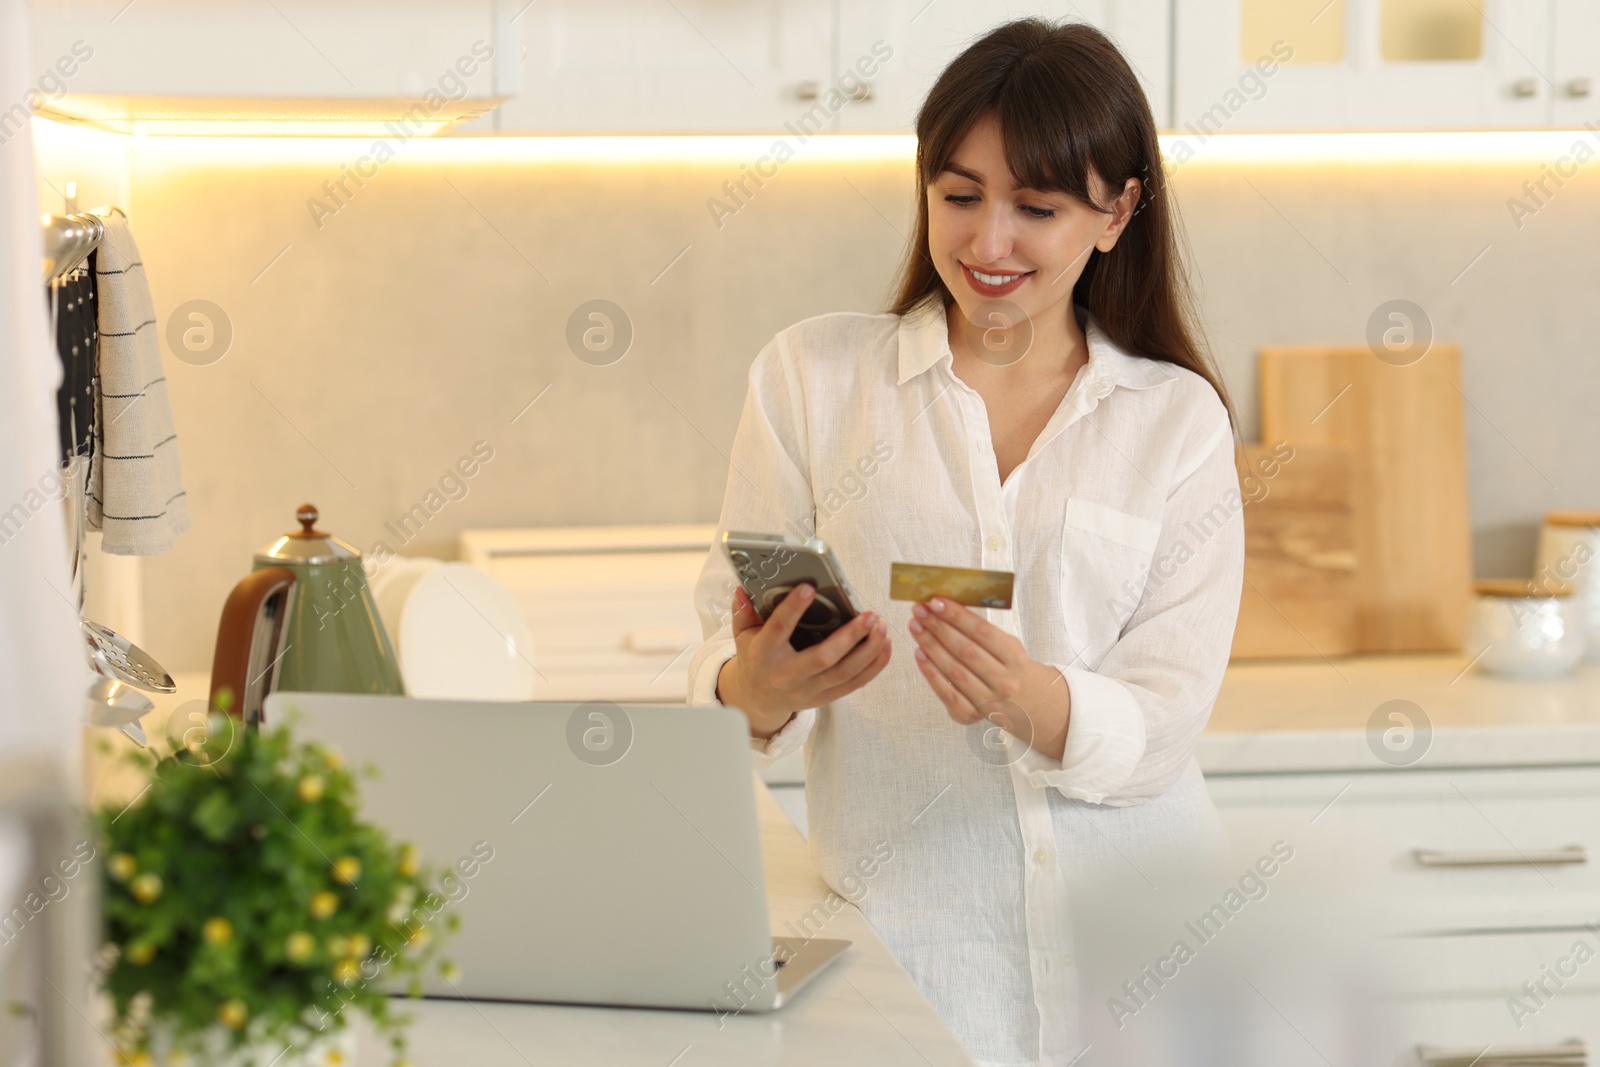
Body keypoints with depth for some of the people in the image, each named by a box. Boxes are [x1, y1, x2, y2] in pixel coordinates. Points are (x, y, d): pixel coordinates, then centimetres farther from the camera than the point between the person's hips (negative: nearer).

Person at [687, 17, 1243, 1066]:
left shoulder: (1180, 418, 9)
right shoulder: (811, 373, 8)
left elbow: (1166, 719, 0)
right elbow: (726, 645, 3)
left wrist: (1037, 703, -21)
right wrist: (758, 687, -21)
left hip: (1139, 922, 1)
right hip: (903, 926, -1)